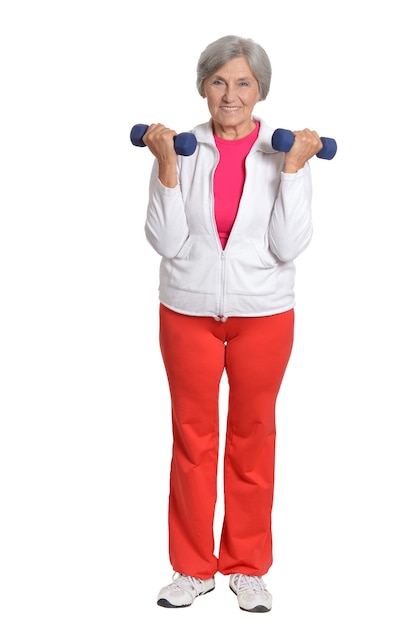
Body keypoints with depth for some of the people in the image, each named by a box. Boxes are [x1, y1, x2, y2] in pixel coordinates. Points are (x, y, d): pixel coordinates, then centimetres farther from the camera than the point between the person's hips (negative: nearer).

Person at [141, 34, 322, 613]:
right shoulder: (182, 150, -3)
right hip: (189, 311, 1)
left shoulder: (286, 153, -4)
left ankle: (247, 566, 25)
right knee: (192, 436, 9)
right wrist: (166, 166, -17)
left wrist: (293, 169, -18)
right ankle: (193, 567, 23)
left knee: (252, 436, 10)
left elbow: (288, 246, -12)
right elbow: (166, 241, -10)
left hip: (263, 315, 0)